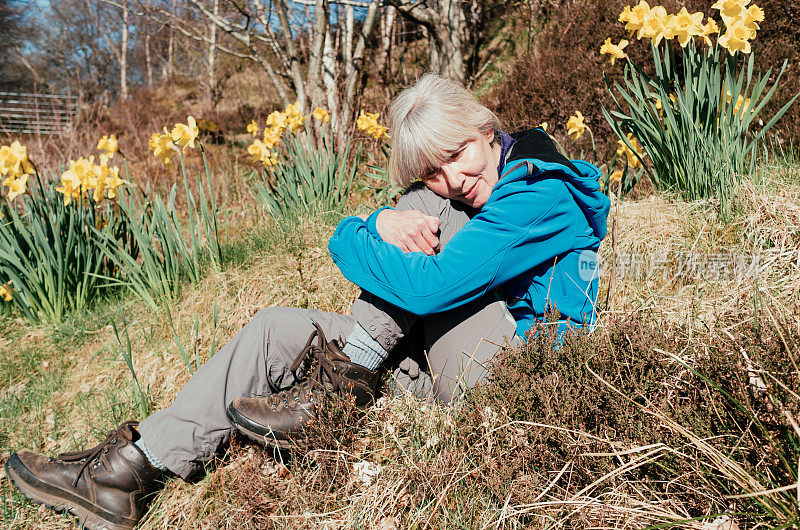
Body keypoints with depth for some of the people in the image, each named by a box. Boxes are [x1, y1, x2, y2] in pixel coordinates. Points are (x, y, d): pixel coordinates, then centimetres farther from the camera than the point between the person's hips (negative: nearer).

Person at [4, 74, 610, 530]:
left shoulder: (538, 196, -19)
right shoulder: (450, 188, 8)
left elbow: (428, 286, -29)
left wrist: (350, 235, -15)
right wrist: (384, 222, -23)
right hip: (445, 355, 8)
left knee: (430, 209, -21)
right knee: (275, 329, -2)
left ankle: (340, 385, -17)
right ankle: (135, 467, -2)